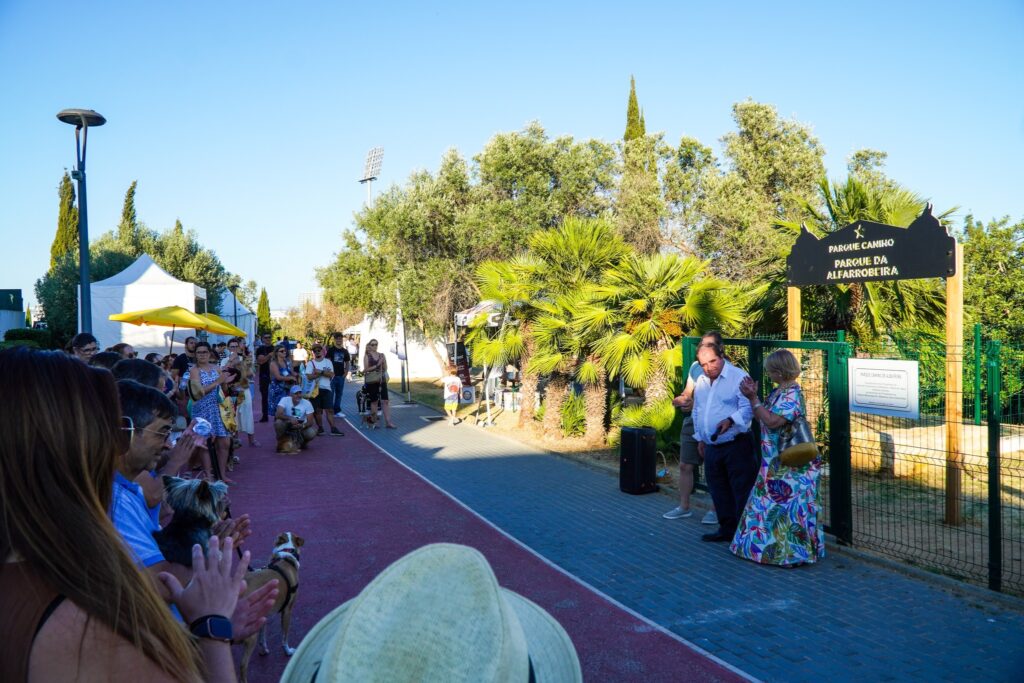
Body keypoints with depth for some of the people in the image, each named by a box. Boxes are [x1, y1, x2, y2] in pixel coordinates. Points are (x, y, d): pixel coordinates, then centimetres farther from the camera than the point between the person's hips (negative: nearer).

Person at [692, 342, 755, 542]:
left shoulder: (738, 377, -10)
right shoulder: (701, 382, 14)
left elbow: (747, 407, -17)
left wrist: (730, 420, -32)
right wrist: (700, 438, 22)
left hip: (736, 445, -7)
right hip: (711, 447, 7)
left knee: (742, 491, -3)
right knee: (719, 492, 14)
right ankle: (727, 528, 26)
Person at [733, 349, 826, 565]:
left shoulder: (792, 394, -19)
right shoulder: (778, 392, 10)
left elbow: (772, 421, -26)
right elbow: (760, 418, 12)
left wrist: (753, 399, -20)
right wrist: (753, 395, 1)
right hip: (775, 462, 10)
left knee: (788, 507, -3)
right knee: (773, 504, 16)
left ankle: (793, 553, 7)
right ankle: (774, 547, 27)